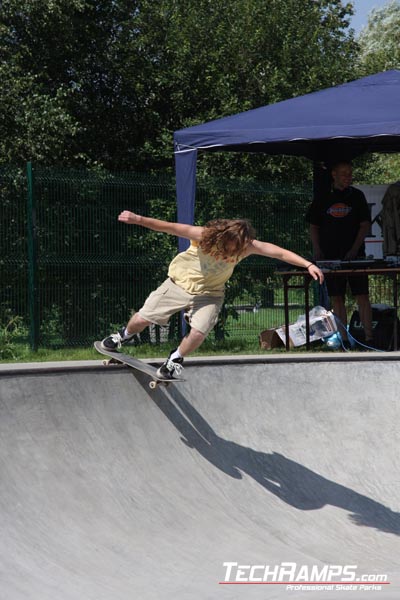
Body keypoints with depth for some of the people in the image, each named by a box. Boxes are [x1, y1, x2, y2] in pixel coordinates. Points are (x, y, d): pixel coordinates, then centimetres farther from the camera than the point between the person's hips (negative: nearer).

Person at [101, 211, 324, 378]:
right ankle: (125, 335, 39)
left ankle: (176, 359, 11)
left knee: (199, 333, -21)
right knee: (143, 319, 2)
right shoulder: (205, 236, -30)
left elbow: (280, 253, -25)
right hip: (180, 283, -1)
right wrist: (139, 219, -40)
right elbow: (170, 227, -32)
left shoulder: (247, 246, -24)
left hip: (209, 293, 1)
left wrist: (308, 265, -33)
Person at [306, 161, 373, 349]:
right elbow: (313, 226, 11)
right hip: (330, 257, 1)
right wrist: (317, 249, -3)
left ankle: (369, 339, -6)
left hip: (355, 255, -1)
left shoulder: (357, 196, 5)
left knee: (362, 296, -7)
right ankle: (344, 339, 7)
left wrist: (354, 249, -10)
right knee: (337, 298, 2)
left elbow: (365, 225, 2)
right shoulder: (322, 198, 6)